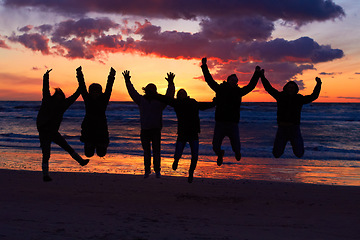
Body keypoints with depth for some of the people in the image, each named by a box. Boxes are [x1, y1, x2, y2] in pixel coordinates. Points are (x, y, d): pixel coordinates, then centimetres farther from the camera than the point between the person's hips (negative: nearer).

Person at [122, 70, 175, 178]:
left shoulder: (160, 101, 3)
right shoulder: (141, 100, 11)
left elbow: (170, 95, -7)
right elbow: (132, 92, 13)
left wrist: (170, 83, -20)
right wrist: (127, 81, 7)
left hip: (156, 130, -3)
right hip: (144, 130, 3)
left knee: (156, 152, -3)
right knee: (146, 151, 8)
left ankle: (157, 170, 7)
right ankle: (147, 170, 18)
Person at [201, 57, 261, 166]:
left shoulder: (238, 91, 9)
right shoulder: (220, 89, 6)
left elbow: (251, 86, 17)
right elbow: (209, 80, 8)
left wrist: (257, 74, 19)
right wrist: (204, 66, 8)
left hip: (233, 124, 1)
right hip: (220, 123, -1)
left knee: (236, 147, -2)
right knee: (215, 147, -2)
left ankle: (237, 152, 38)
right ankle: (220, 154, 37)